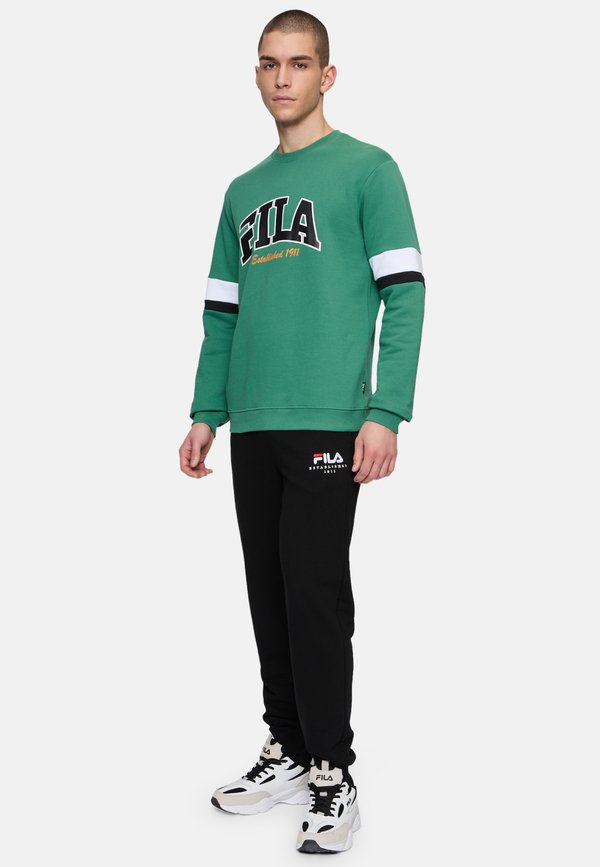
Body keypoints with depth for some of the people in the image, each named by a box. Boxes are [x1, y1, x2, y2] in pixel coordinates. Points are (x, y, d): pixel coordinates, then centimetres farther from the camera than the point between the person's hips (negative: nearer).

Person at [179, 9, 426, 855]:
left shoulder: (368, 169, 1)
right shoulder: (242, 191, 19)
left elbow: (404, 294, -6)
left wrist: (385, 413, -15)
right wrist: (206, 414, 13)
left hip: (327, 422, -6)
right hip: (253, 427, 6)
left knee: (315, 595, -5)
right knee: (269, 594, 11)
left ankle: (333, 773, 8)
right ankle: (289, 750, 25)